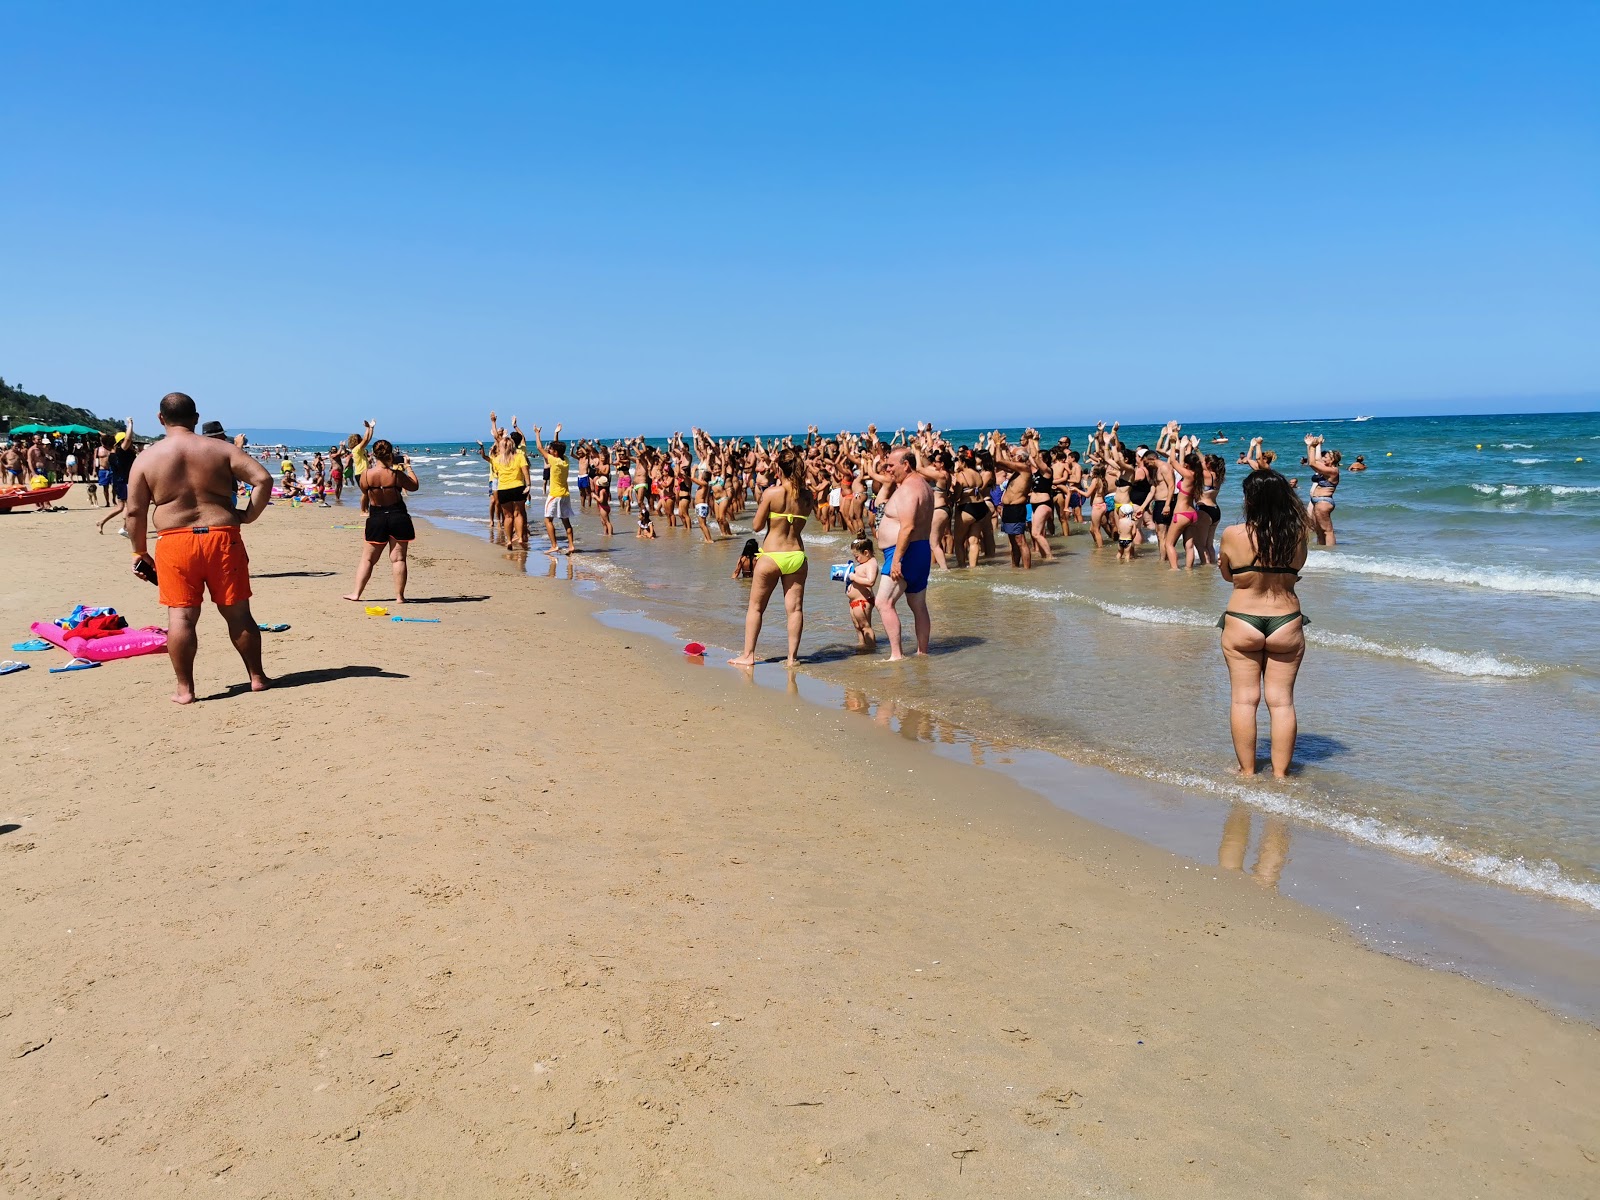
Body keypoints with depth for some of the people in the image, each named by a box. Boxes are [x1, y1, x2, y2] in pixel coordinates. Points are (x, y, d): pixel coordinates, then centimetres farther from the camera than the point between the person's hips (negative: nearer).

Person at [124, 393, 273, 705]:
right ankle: (257, 677, 19)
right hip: (222, 537, 1)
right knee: (237, 612, 10)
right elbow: (263, 479, -7)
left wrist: (139, 551, 13)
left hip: (174, 542, -1)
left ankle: (185, 689, 6)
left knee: (181, 616, 3)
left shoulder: (145, 459, 4)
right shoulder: (221, 448, 4)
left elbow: (135, 512, 3)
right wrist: (248, 516, 2)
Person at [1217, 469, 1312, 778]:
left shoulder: (1233, 535, -13)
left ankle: (1247, 771, 14)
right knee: (1281, 701, 9)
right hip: (1286, 624, 2)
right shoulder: (1297, 535, -8)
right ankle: (1280, 773, 15)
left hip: (1241, 625, -2)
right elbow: (1296, 568, 8)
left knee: (1244, 699, 8)